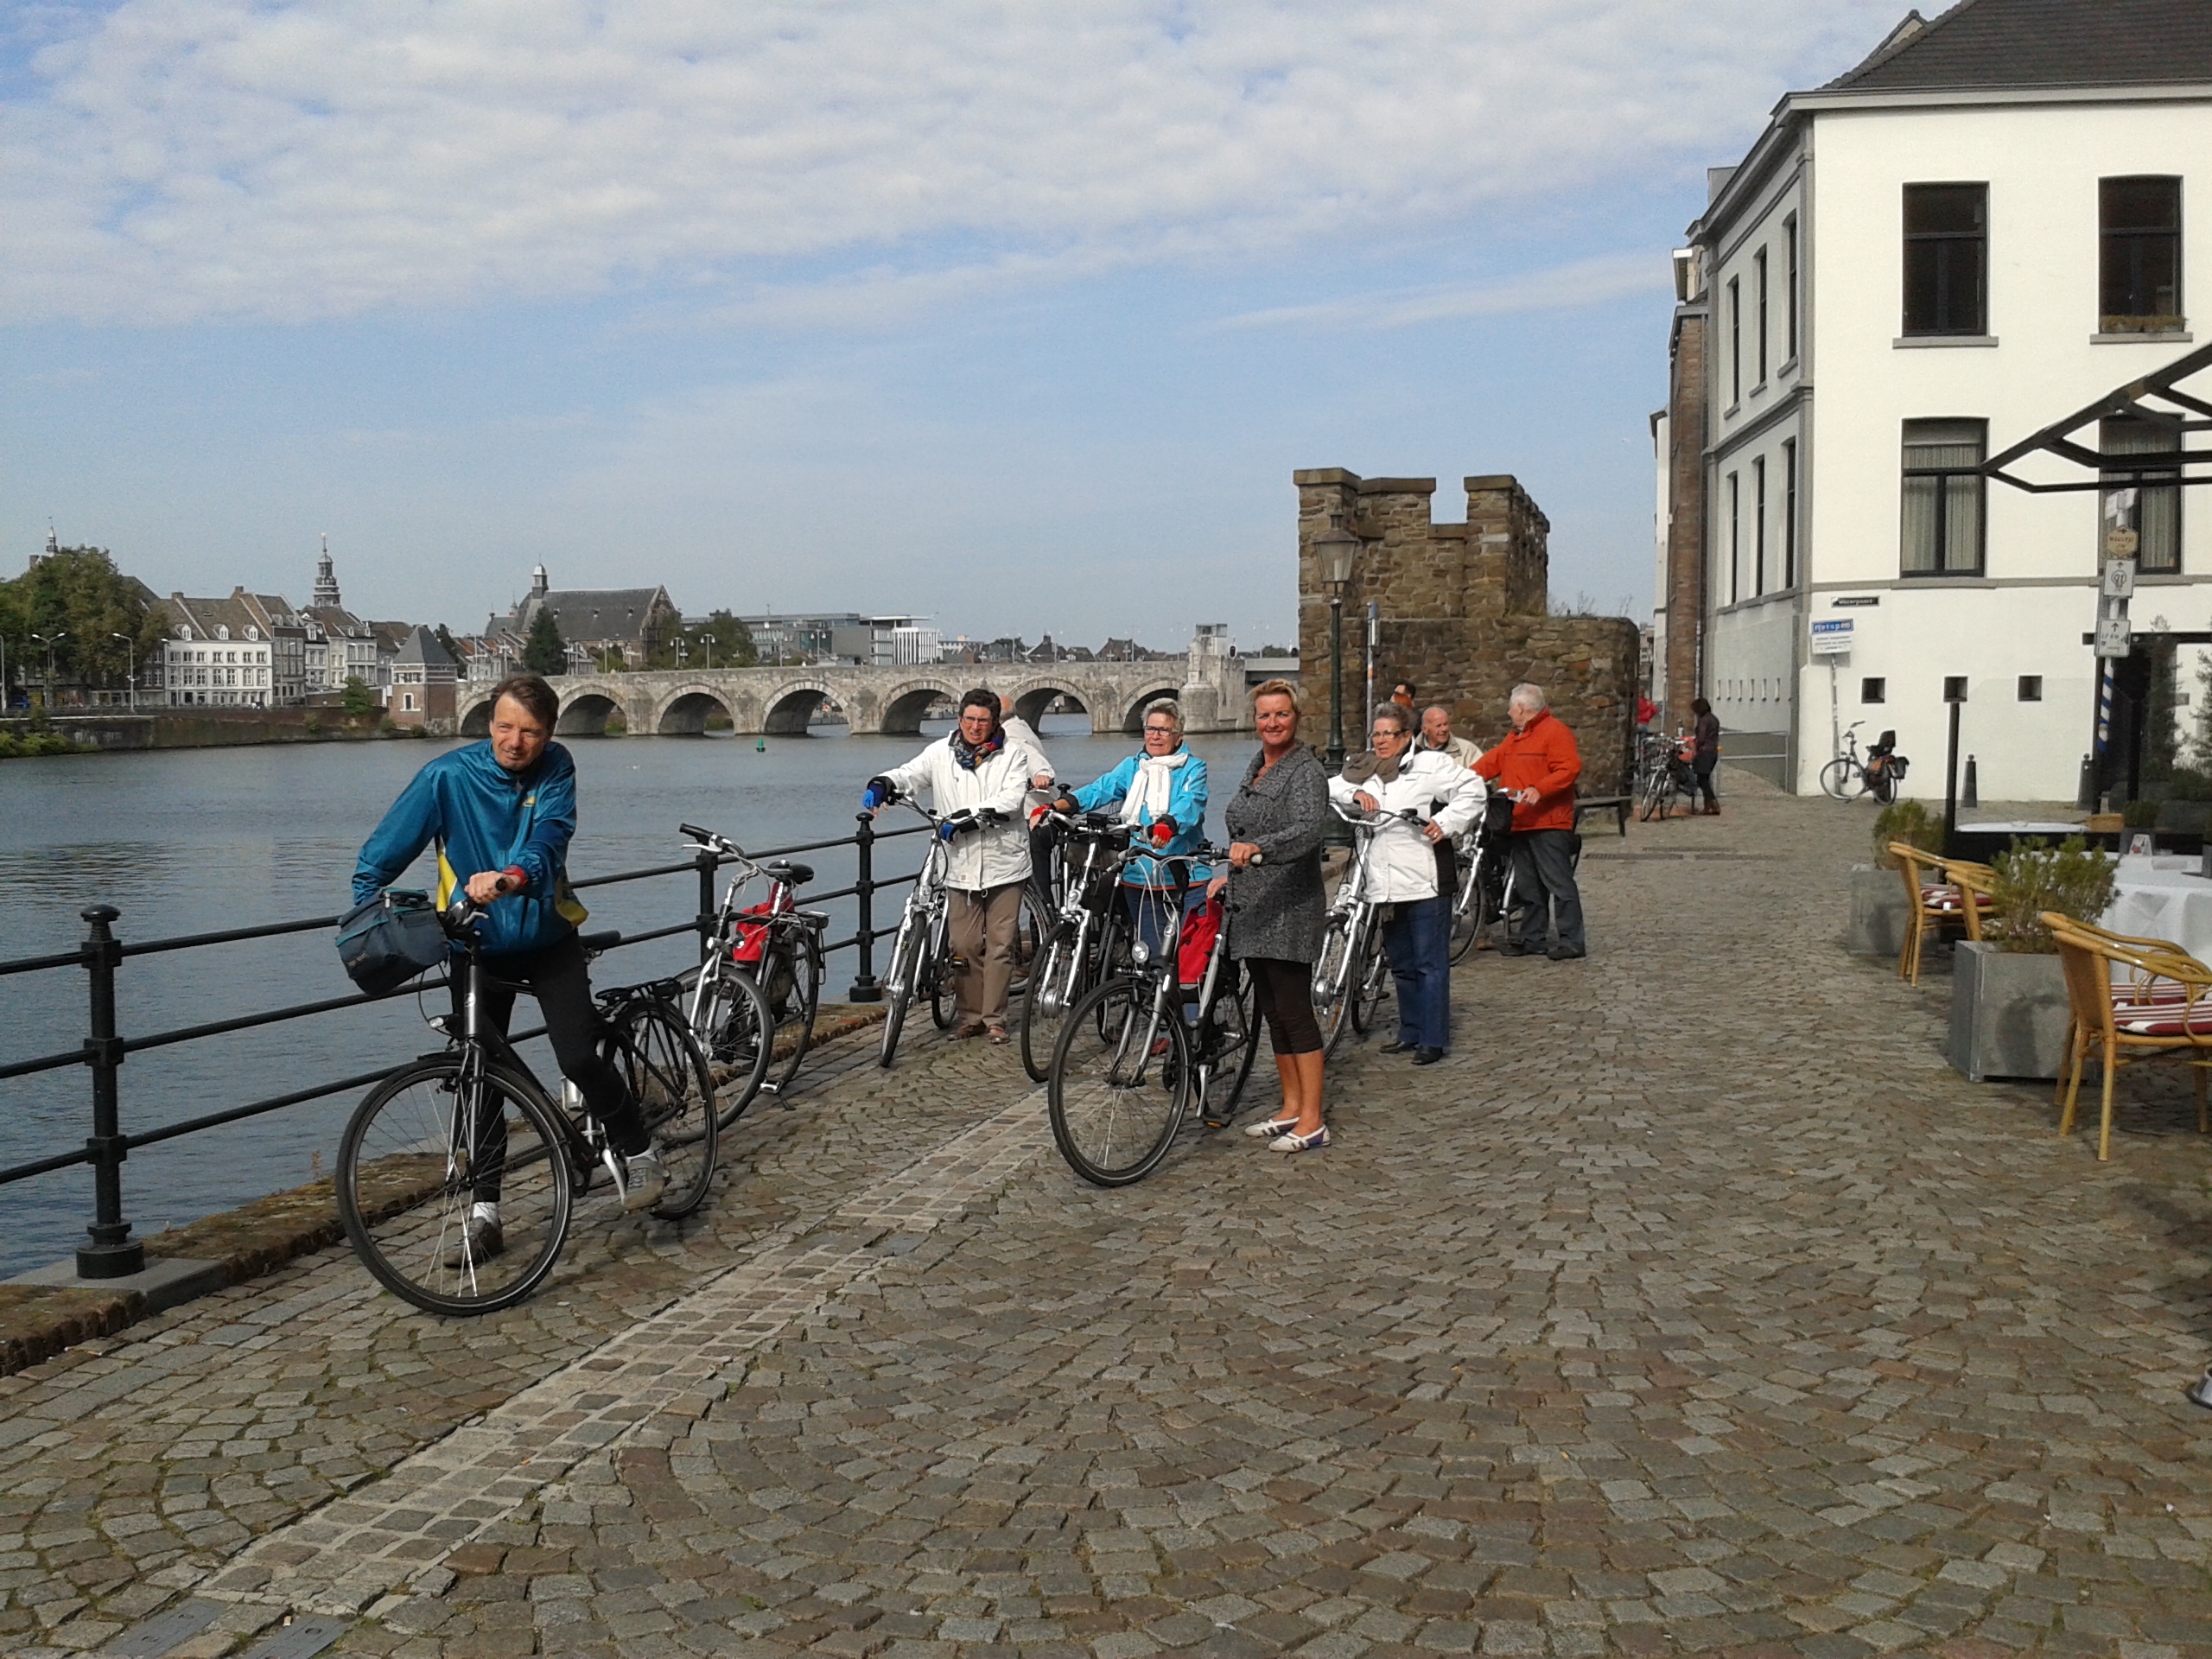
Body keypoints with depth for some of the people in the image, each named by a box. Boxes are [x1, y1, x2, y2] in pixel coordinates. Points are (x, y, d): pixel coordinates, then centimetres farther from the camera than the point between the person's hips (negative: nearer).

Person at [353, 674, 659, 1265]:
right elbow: (386, 849, -7)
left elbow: (551, 835, -27)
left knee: (580, 1058, -14)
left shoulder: (555, 769, -9)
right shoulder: (447, 775, -12)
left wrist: (514, 877, -47)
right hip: (478, 945, 1)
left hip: (548, 938, -1)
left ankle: (640, 1153, 11)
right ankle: (483, 1213, 15)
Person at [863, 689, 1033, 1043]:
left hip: (1004, 864, -2)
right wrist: (882, 785, -24)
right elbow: (910, 775, -3)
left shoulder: (1014, 755, 1)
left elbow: (1009, 801, -12)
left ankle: (995, 1018, 12)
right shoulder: (941, 754, 7)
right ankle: (971, 1016, 17)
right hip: (962, 865, 2)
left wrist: (969, 815, -21)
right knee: (964, 945, 4)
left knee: (1000, 945, 2)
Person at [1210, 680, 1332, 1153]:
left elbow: (1311, 827, -29)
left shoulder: (1306, 770, -11)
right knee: (1272, 1012, 12)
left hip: (1289, 910, -9)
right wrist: (1229, 874, 20)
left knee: (1295, 1011, -8)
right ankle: (1291, 1108, 21)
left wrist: (1257, 848, -42)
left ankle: (1312, 1123, -4)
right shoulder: (1256, 768, 16)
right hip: (1252, 908, 9)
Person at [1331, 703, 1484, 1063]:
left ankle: (1433, 1040, 1)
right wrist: (1354, 794, -6)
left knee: (1430, 964, -3)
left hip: (1424, 884, -7)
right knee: (1401, 965, 15)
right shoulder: (1366, 771, 16)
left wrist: (1445, 823, -15)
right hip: (1385, 886, 7)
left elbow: (1473, 790, -6)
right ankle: (1410, 1033, 25)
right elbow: (1330, 788, 12)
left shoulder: (1430, 765, -4)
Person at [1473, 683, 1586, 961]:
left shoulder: (1555, 731, -9)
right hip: (1522, 823, 10)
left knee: (1559, 882, -9)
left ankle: (1572, 941, -8)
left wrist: (1539, 790, -30)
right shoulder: (1516, 737, 21)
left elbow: (1569, 768, -20)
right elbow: (1492, 761, 19)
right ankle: (1531, 938, 21)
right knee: (1527, 885, 14)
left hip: (1549, 823, -10)